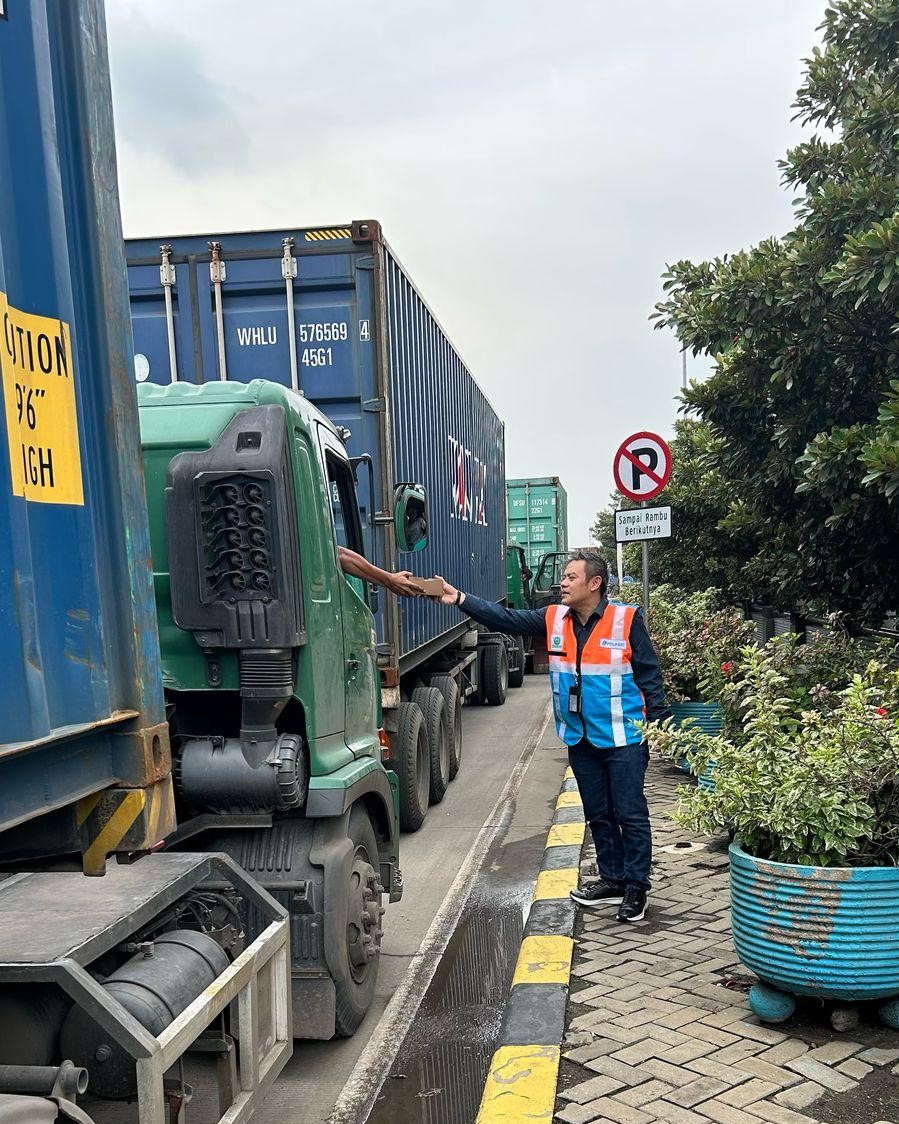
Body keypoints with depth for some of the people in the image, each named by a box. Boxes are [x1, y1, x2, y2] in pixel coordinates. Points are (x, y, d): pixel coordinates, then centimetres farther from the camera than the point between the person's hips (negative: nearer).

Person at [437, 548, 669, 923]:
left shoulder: (626, 620, -11)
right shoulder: (553, 619, 2)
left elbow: (650, 676, -7)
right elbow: (504, 618, -3)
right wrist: (459, 598, -14)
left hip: (623, 739, -5)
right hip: (580, 740, 6)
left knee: (630, 814, 2)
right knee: (598, 815, 16)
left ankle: (636, 886, 14)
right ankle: (612, 879, 30)